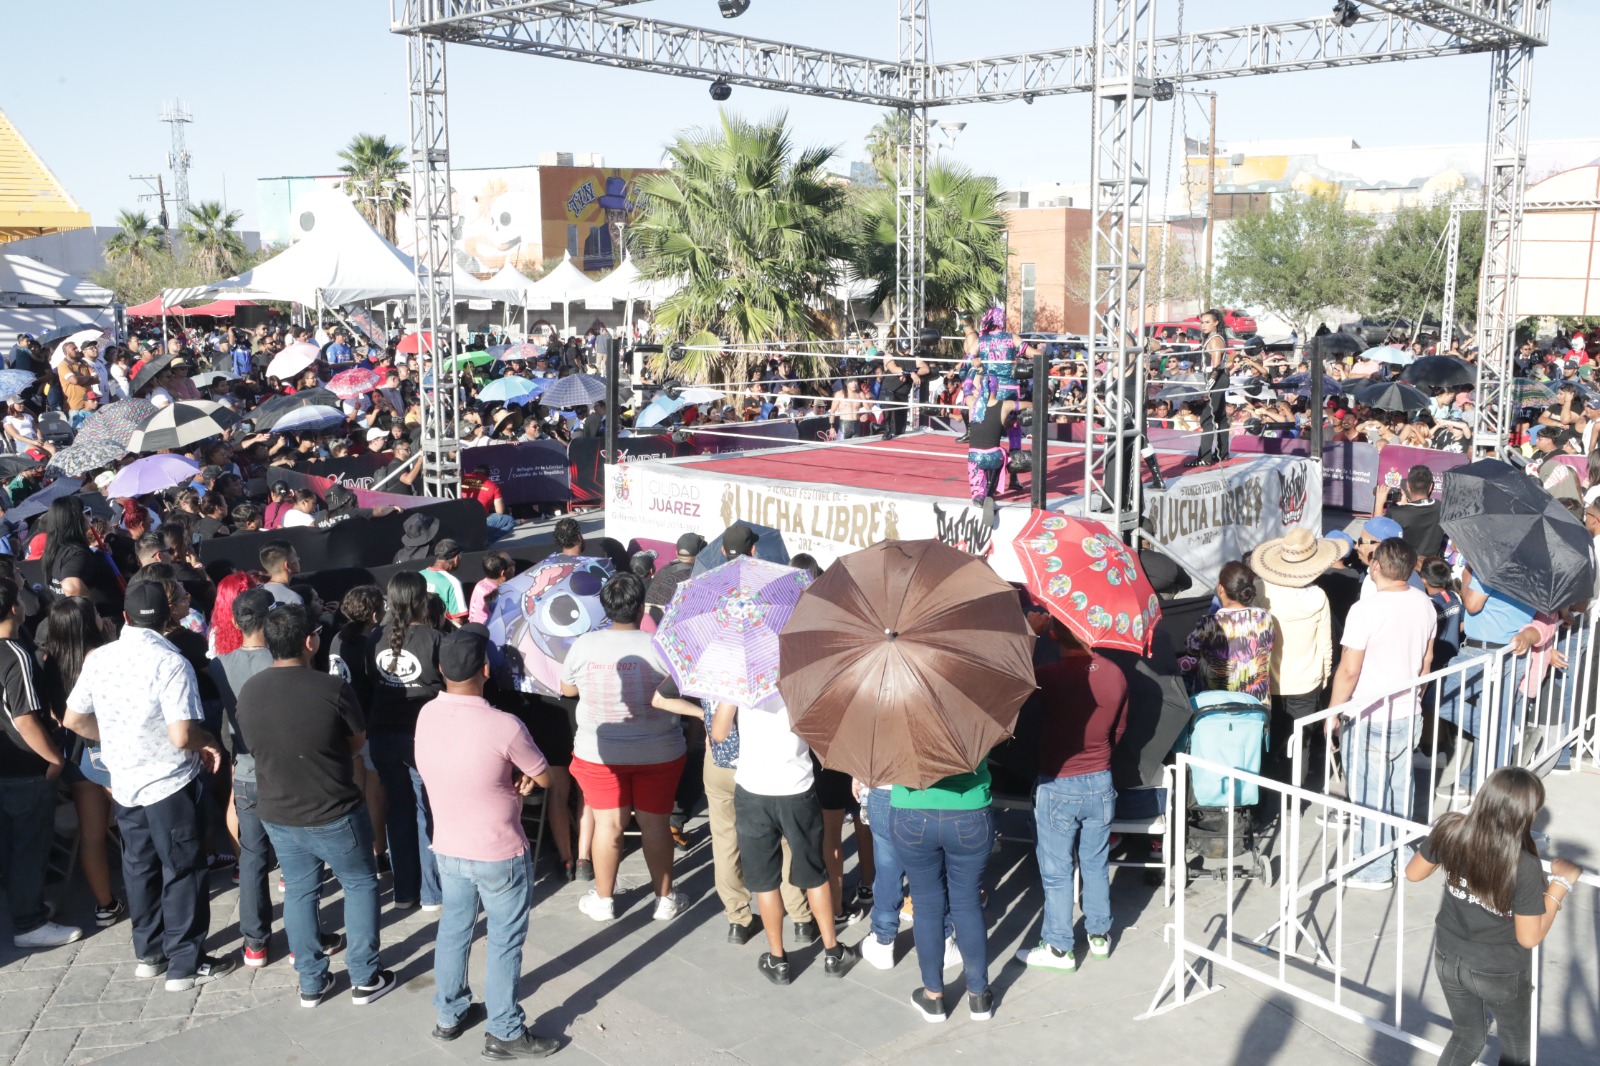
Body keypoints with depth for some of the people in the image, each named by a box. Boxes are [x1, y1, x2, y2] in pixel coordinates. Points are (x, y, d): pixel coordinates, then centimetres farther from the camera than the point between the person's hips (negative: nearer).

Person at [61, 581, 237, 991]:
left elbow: (74, 721, 7)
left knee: (140, 868, 19)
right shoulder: (170, 662, -21)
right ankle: (186, 964, 12)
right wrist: (209, 742, -6)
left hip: (124, 783, 6)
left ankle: (149, 952, 31)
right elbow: (181, 737, -26)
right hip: (170, 784, -6)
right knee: (183, 872, 5)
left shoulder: (98, 659, -2)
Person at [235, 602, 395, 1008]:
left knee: (299, 892, 20)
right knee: (360, 885, 15)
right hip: (335, 813, -4)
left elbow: (254, 746, 9)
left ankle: (311, 983, 29)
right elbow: (358, 740, -6)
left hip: (278, 814, 5)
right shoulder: (332, 688, -22)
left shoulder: (247, 692, -7)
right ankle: (365, 979, 20)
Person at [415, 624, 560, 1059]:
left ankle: (449, 1015, 38)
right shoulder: (505, 726, -27)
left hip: (448, 849, 6)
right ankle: (504, 1033, 23)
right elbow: (544, 778, -11)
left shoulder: (426, 716, -8)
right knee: (505, 942, 11)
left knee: (453, 930, 23)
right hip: (499, 855, -6)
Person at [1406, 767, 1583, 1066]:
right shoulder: (1524, 867, -32)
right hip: (1501, 973, -4)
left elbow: (1413, 873, -1)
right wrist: (1560, 883, -14)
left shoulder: (1450, 830, -19)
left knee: (1467, 1037, 28)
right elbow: (1529, 937, -19)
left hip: (1449, 960, 4)